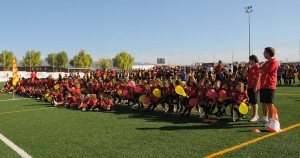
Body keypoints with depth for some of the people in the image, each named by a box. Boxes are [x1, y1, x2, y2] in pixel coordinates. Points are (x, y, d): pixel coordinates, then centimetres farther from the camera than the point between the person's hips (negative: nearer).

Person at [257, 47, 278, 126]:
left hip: (269, 86, -9)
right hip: (263, 85, 9)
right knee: (264, 103, 12)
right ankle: (265, 119, 22)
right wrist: (262, 70, -5)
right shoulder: (267, 62, 19)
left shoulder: (274, 62, -12)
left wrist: (261, 70, 2)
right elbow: (259, 70, 16)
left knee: (269, 103, -5)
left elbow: (264, 71, -17)